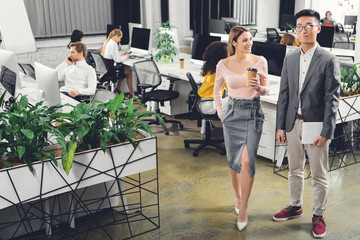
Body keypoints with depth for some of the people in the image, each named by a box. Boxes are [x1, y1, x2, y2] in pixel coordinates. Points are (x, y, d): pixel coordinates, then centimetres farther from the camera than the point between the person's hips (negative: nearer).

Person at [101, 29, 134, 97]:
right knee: (129, 71, 8)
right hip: (110, 70, -9)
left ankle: (118, 88, 29)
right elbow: (117, 59, -18)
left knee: (123, 67, 29)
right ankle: (131, 93, 16)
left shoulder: (107, 42, 11)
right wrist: (126, 56, -1)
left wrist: (122, 55, 15)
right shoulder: (113, 44, -18)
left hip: (105, 68, 9)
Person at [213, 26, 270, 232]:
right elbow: (217, 91, 14)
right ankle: (238, 196, 32)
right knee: (233, 160, 9)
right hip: (233, 113, 1)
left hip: (254, 114, -1)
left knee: (248, 162, -8)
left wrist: (259, 87, -18)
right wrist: (220, 113, 8)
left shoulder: (260, 61, -3)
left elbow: (266, 90, 4)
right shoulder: (223, 65, -1)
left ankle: (243, 208, 3)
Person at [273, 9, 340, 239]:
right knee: (295, 170, 18)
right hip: (293, 124, 5)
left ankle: (318, 215, 24)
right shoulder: (290, 58, 6)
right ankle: (295, 206, 37)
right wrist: (280, 126, 4)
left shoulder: (328, 60, -8)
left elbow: (332, 99, -10)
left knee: (319, 176, 7)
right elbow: (284, 94, 7)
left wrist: (326, 132, -14)